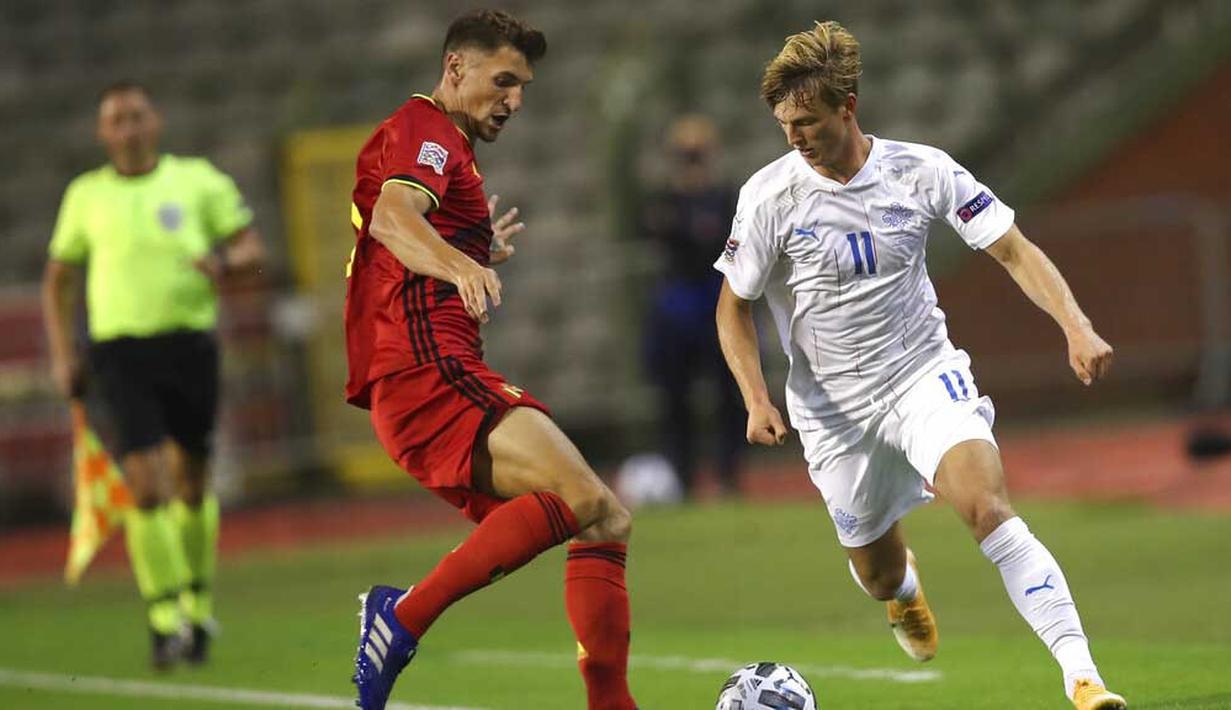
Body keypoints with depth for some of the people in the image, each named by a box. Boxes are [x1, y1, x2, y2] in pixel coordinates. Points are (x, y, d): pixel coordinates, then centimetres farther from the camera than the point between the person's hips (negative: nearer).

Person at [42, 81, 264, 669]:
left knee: (191, 482, 10)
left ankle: (198, 607, 27)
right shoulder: (86, 195, 10)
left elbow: (251, 246, 8)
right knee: (146, 487, -13)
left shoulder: (198, 181, 7)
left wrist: (225, 259, -15)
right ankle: (165, 620, -10)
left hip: (189, 342, 0)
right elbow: (58, 279, 19)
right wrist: (62, 355, 8)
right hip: (120, 350, 0)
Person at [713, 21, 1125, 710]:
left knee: (989, 509, -25)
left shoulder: (922, 170, -9)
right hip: (835, 408, 1)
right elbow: (735, 305, 1)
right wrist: (757, 399, -14)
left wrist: (1077, 326, -19)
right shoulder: (770, 195, -10)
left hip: (926, 376, -1)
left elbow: (1014, 250, -5)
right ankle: (905, 589, 52)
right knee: (879, 575, 11)